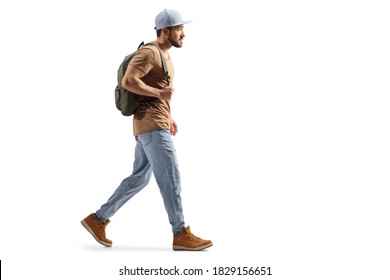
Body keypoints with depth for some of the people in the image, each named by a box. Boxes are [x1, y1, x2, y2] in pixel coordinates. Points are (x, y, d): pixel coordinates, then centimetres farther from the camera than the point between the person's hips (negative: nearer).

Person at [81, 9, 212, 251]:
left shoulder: (163, 54, 21)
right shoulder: (148, 52, -12)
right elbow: (128, 81, -23)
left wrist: (168, 117, 23)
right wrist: (160, 93, -18)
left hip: (154, 125, 10)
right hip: (151, 126, -10)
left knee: (139, 178, 12)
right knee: (171, 178, -8)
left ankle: (98, 219, 18)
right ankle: (182, 235, -3)